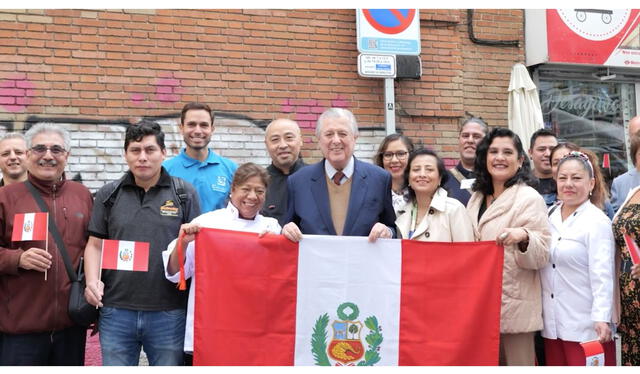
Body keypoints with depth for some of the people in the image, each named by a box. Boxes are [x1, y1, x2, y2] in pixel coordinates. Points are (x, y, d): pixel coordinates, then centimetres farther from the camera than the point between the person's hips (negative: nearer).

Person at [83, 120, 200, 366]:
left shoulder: (184, 193, 4)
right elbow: (95, 245, 9)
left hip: (168, 312, -1)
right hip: (116, 311, 2)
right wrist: (93, 280, -6)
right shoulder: (108, 195, 9)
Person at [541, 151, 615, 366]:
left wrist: (602, 318, -19)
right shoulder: (549, 216, 9)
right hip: (551, 323, 5)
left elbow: (602, 274, -13)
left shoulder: (597, 221, -8)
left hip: (586, 325, -5)